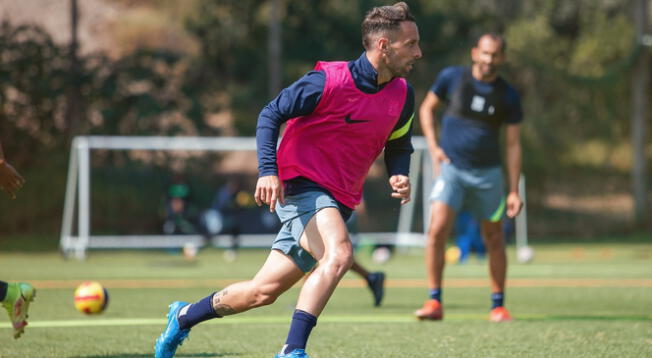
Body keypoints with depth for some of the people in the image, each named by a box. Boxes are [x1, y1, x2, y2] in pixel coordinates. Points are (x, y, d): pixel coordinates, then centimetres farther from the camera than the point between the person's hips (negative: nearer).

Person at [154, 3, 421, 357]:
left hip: (338, 202, 7)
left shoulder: (402, 95, 4)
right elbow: (270, 114, -7)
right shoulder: (328, 80, -15)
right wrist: (267, 171, -19)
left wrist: (399, 176, -3)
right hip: (301, 185, -7)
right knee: (339, 255, -33)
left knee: (263, 291, 8)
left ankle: (183, 316, 30)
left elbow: (398, 145, 20)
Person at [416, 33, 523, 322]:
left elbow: (513, 144, 3)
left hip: (488, 173, 1)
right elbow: (427, 108, 11)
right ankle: (434, 303, -10)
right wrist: (433, 146, -3)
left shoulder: (508, 96, -1)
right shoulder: (452, 78, -3)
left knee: (493, 239, 6)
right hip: (451, 168, -1)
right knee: (437, 230, -17)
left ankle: (498, 306, 19)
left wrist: (514, 191, 0)